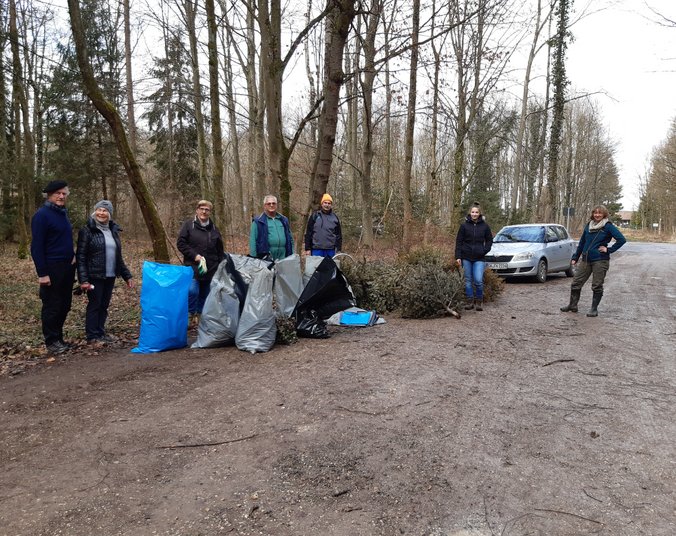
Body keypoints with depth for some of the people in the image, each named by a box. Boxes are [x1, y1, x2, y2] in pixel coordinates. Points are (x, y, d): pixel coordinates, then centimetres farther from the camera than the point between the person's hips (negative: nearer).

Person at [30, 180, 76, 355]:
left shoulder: (62, 213, 12)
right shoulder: (42, 215, -12)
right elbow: (36, 246, -15)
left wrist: (72, 256, 9)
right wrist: (42, 273, -18)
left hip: (67, 267, 8)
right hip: (52, 268, -8)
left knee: (65, 305, 13)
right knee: (52, 307, 1)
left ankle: (58, 338, 25)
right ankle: (51, 342, 12)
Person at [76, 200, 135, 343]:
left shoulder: (113, 230, 12)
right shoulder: (87, 230, -6)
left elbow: (118, 257, 18)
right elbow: (80, 257, -9)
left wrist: (127, 275, 13)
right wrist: (83, 279, -17)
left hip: (110, 276, 6)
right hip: (94, 276, -5)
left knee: (104, 305, 11)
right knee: (94, 305, 1)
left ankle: (101, 333, 21)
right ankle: (92, 336, 11)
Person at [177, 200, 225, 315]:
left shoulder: (214, 229, 11)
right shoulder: (189, 225, -1)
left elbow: (220, 251, 16)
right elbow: (180, 243, -4)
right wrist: (195, 255, -13)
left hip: (210, 270, 4)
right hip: (193, 267, -4)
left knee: (205, 295, 10)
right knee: (192, 291, -19)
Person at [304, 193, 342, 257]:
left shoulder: (335, 217, 9)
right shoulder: (315, 215, 4)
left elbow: (338, 235, 11)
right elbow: (308, 233, 2)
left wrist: (338, 249, 3)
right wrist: (307, 248, -3)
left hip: (330, 250, 2)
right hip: (317, 249, -2)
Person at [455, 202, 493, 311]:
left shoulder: (484, 226, 3)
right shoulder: (464, 225, 1)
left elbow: (489, 240, 12)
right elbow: (459, 241, 2)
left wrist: (484, 251, -3)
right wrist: (458, 256, -4)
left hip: (479, 258, -1)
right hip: (466, 257, 1)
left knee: (478, 280, -10)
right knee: (468, 280, 6)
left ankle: (479, 301, 8)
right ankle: (469, 301, 16)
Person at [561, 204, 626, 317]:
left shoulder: (608, 226, -6)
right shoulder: (588, 225, 10)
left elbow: (622, 239, -12)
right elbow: (582, 242, 17)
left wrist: (609, 250, -11)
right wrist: (575, 258, 16)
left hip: (600, 261, -5)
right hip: (585, 260, 5)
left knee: (597, 286, 3)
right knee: (576, 282, 6)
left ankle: (594, 309, 13)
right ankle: (572, 305, 19)